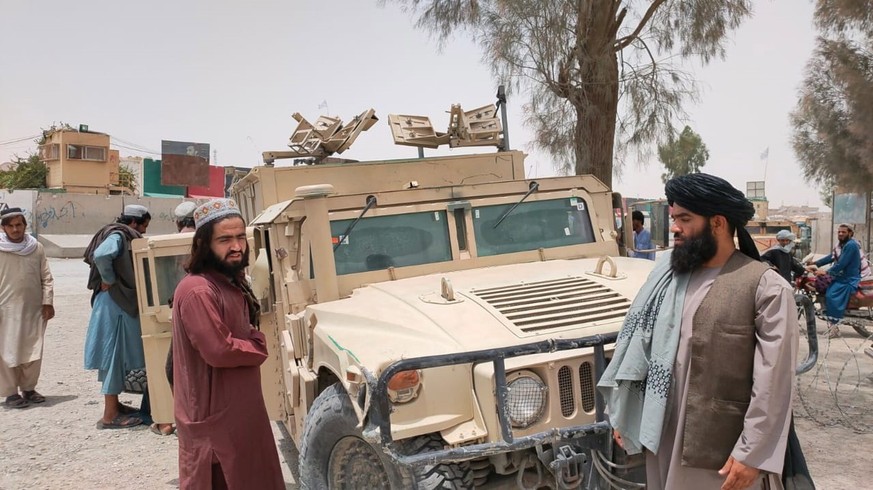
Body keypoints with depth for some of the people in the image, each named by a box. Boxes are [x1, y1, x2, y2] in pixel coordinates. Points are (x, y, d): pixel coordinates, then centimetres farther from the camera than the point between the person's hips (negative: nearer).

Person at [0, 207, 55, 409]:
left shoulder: (36, 248, 5)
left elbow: (46, 277, 7)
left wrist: (47, 302, 1)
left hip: (34, 309, 3)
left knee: (33, 352, 8)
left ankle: (28, 388, 22)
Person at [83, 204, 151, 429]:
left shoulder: (123, 237, 16)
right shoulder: (118, 236, -14)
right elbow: (101, 255, -33)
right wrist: (109, 281, -20)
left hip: (121, 303, 10)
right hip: (114, 303, -10)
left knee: (116, 354, 16)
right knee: (114, 353, -5)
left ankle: (113, 404, 28)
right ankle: (110, 415, 1)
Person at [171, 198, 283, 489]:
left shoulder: (231, 282, 8)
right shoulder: (197, 291, -22)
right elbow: (218, 350, -26)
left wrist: (254, 344, -4)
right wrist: (258, 348, -10)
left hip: (239, 405, 9)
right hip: (214, 413, -9)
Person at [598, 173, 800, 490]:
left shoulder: (766, 287, -11)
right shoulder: (667, 273, 4)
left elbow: (773, 382, -13)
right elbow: (639, 344, 7)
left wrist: (752, 453, -15)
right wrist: (623, 414, 8)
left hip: (721, 447, -4)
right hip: (663, 435, 5)